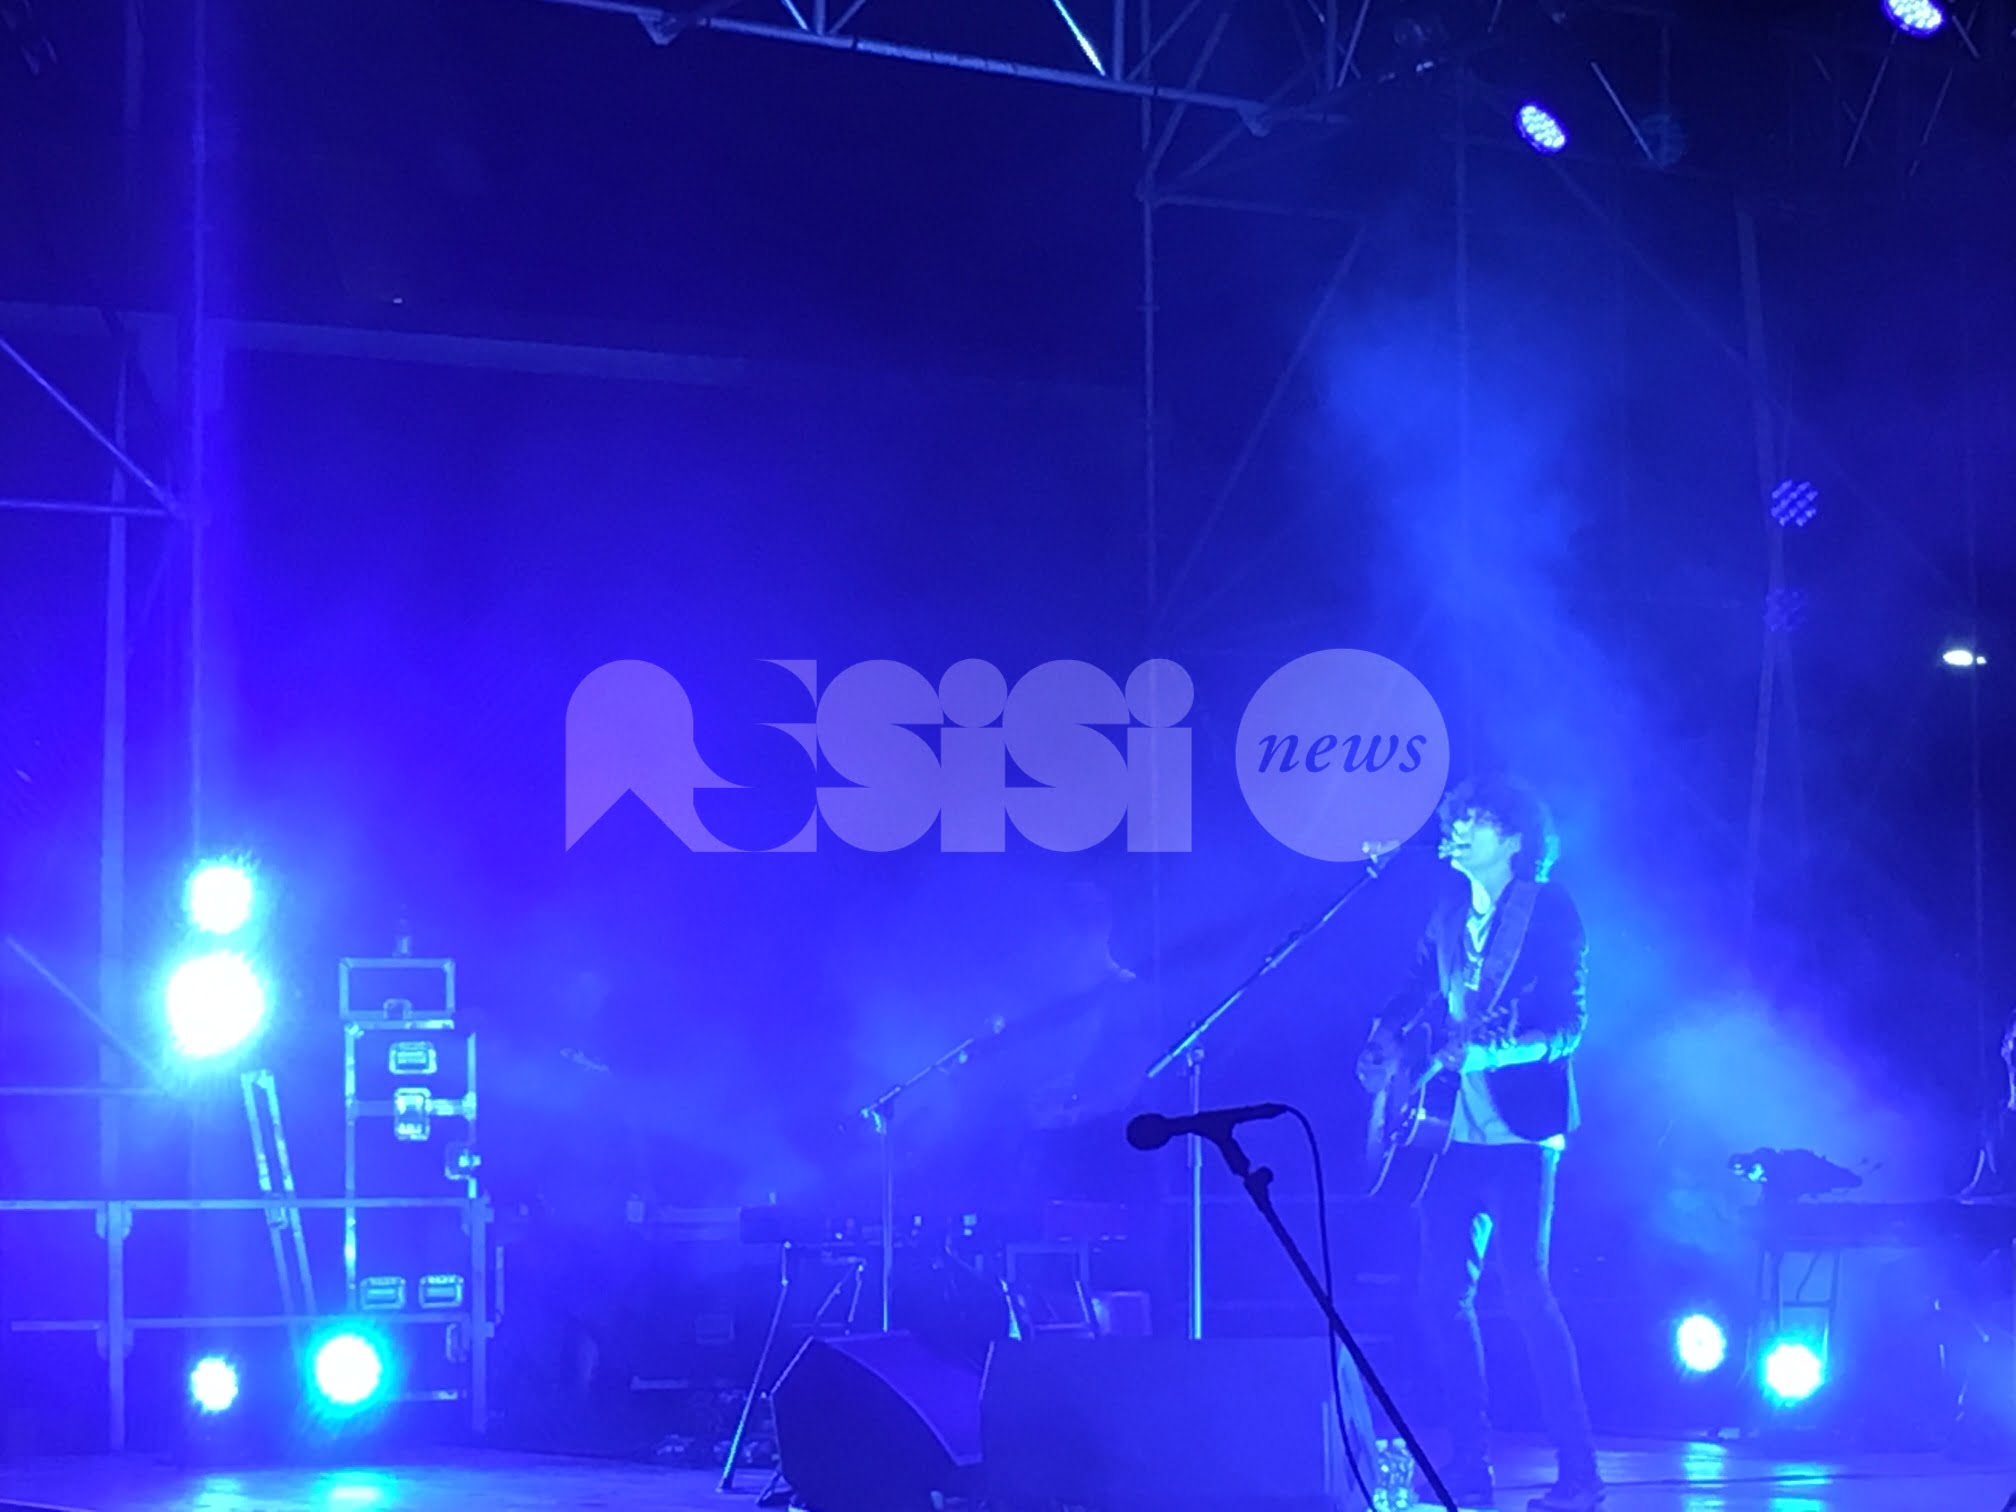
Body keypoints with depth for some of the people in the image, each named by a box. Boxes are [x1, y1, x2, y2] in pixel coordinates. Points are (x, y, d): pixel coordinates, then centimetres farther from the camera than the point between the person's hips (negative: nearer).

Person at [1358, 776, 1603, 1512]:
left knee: (1526, 1290, -12)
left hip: (1520, 1129, -7)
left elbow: (1568, 1024, -11)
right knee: (1443, 1294, 4)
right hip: (1457, 1130, 7)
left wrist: (1485, 1051, -24)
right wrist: (1385, 1043, -3)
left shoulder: (1549, 911, -5)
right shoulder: (1449, 918, 15)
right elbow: (1414, 996, 18)